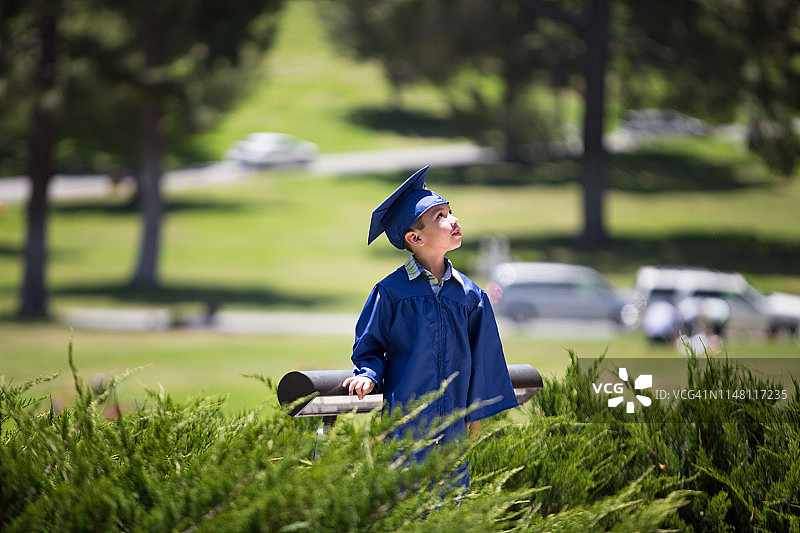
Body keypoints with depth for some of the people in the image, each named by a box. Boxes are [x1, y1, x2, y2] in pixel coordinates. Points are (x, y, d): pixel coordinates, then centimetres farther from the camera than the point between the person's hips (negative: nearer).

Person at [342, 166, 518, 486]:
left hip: (452, 425, 3)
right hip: (402, 422, -3)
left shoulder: (470, 296, 6)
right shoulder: (391, 292, -4)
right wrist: (368, 375, -14)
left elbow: (481, 357, 13)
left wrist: (476, 416, 15)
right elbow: (369, 347, 6)